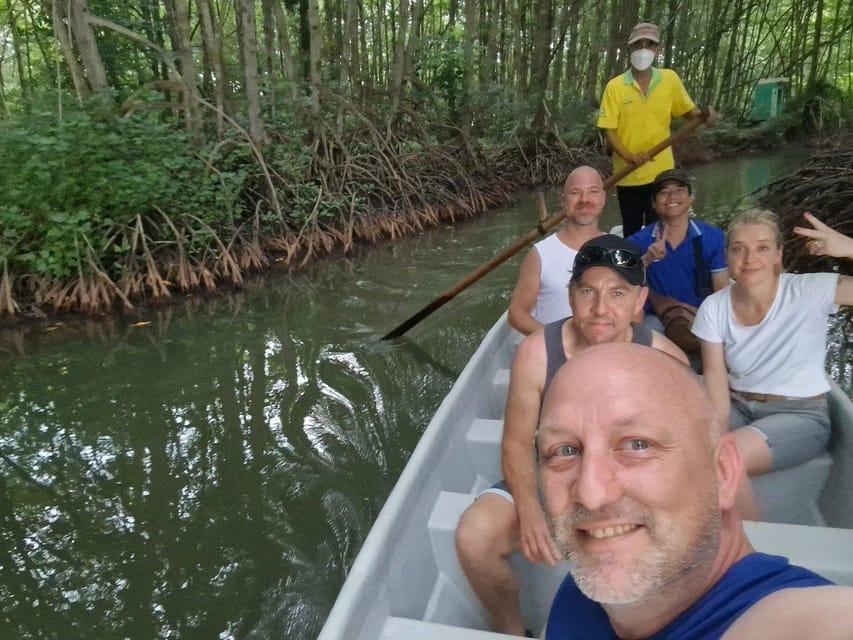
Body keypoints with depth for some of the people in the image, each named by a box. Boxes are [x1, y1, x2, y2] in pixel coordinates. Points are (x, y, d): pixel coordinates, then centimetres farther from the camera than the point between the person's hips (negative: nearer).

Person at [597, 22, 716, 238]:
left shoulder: (670, 79, 1)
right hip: (628, 175, -1)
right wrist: (628, 156, -24)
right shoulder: (615, 86, -5)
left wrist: (704, 114, -14)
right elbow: (609, 130, -7)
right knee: (631, 233, 12)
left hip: (661, 173, 1)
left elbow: (688, 111, 10)